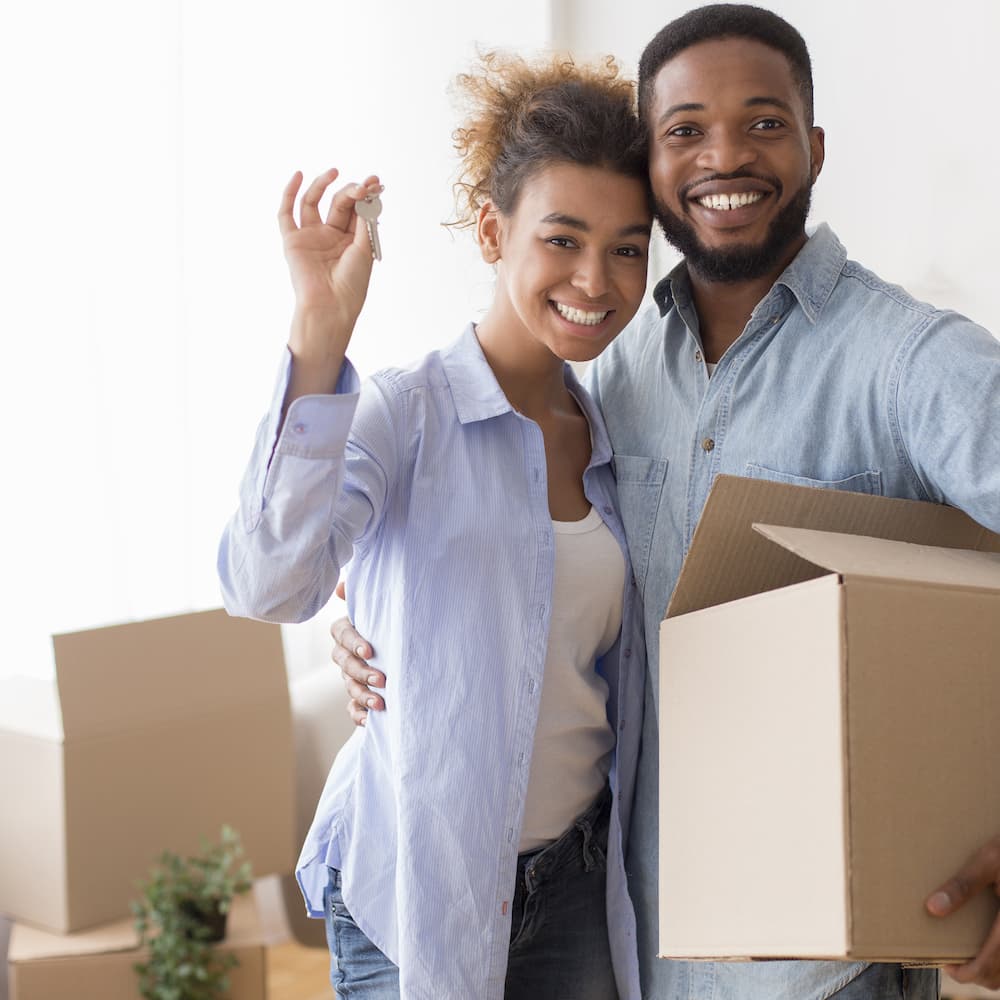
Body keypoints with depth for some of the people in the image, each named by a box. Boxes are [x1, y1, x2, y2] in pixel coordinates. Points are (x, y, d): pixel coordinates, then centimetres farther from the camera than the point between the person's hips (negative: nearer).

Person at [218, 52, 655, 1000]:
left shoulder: (610, 435, 6)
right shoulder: (402, 413, -13)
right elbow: (267, 583, -32)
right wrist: (320, 333, -38)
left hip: (578, 876, 5)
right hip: (419, 880, -5)